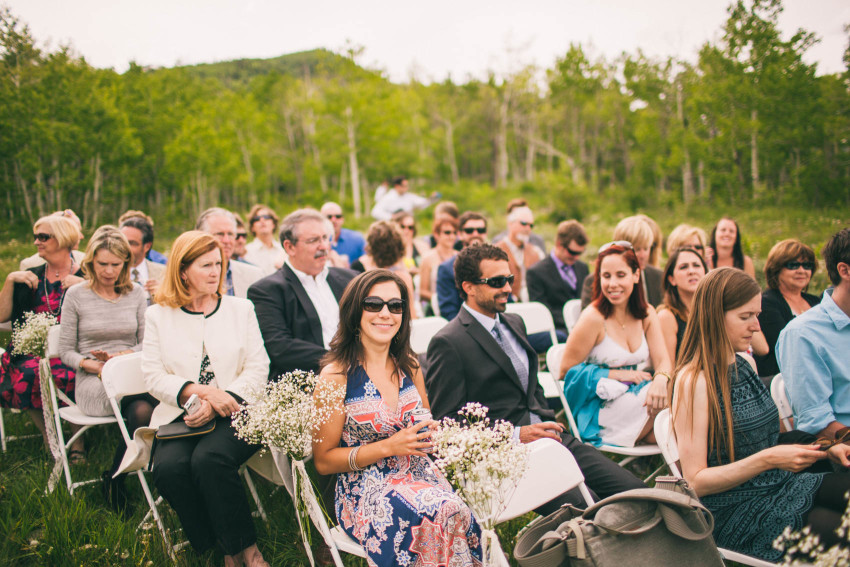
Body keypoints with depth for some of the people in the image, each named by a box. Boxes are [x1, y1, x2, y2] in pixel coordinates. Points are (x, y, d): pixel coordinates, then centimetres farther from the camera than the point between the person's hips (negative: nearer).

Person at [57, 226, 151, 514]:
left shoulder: (137, 294, 12)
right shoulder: (76, 296, 6)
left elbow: (147, 345, 10)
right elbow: (66, 351, 7)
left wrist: (119, 356, -9)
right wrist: (91, 365, -12)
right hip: (92, 382, -3)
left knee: (143, 411, -35)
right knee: (148, 403, -35)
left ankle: (115, 478, -11)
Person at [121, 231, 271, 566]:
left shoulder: (240, 308, 13)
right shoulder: (158, 315, 12)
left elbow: (257, 369, 5)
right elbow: (153, 376, 3)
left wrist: (217, 404, -11)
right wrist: (202, 391, -14)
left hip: (234, 413, -1)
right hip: (181, 418, 1)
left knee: (208, 459, -32)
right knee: (169, 468, -29)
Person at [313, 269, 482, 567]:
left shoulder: (409, 366, 9)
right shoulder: (337, 375, -8)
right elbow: (323, 460, -5)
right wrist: (388, 446, -15)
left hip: (420, 476, 5)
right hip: (366, 489, -5)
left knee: (462, 513, -29)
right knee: (444, 513, -32)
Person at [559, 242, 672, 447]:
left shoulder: (646, 314, 7)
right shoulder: (593, 317, -12)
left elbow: (663, 359, -3)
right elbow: (566, 371, -9)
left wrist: (660, 379, -27)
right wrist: (618, 375, -14)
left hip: (639, 396, 6)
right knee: (673, 398, -28)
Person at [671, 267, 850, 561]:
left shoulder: (745, 363, 11)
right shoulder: (693, 380, -14)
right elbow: (695, 481, -16)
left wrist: (821, 448, 6)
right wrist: (768, 459, -23)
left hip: (778, 486, 8)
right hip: (734, 509, -8)